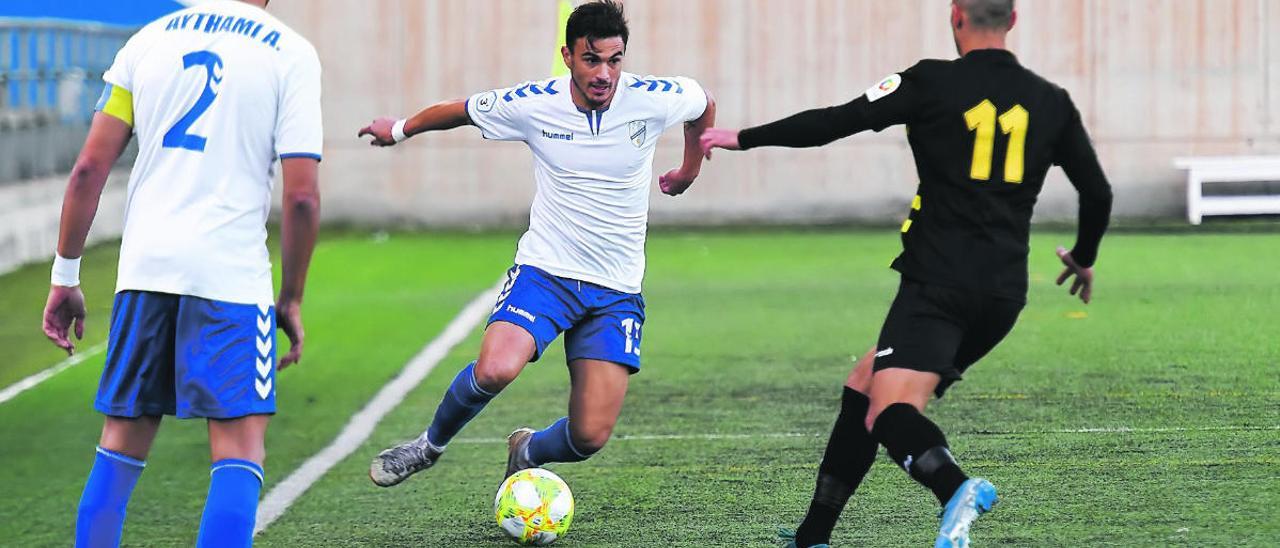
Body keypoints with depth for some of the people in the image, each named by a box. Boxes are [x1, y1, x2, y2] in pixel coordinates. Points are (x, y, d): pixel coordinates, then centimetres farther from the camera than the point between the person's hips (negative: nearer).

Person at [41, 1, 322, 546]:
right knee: (239, 449, -3)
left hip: (143, 265, 4)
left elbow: (89, 168, 7)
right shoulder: (290, 53, 1)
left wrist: (65, 276, 13)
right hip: (230, 273, -4)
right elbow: (302, 196, -5)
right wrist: (291, 300, 5)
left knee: (122, 442, 13)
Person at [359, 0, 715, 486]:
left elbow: (704, 104, 15)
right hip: (544, 270, -1)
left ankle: (529, 452, 29)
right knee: (495, 370, -31)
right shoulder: (531, 105, -10)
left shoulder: (654, 99, -9)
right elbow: (459, 110, 9)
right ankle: (431, 445, 0)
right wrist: (399, 130, 23)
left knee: (590, 436, -8)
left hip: (617, 291, 2)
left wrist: (689, 170, 27)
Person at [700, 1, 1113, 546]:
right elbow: (1098, 192, 17)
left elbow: (838, 121, -7)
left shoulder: (933, 83, -5)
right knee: (864, 385, 19)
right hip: (1004, 293, 6)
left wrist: (743, 137, 4)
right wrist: (1084, 258, 36)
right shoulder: (1051, 102, 11)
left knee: (889, 413, -16)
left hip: (937, 283, -6)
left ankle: (955, 487, -47)